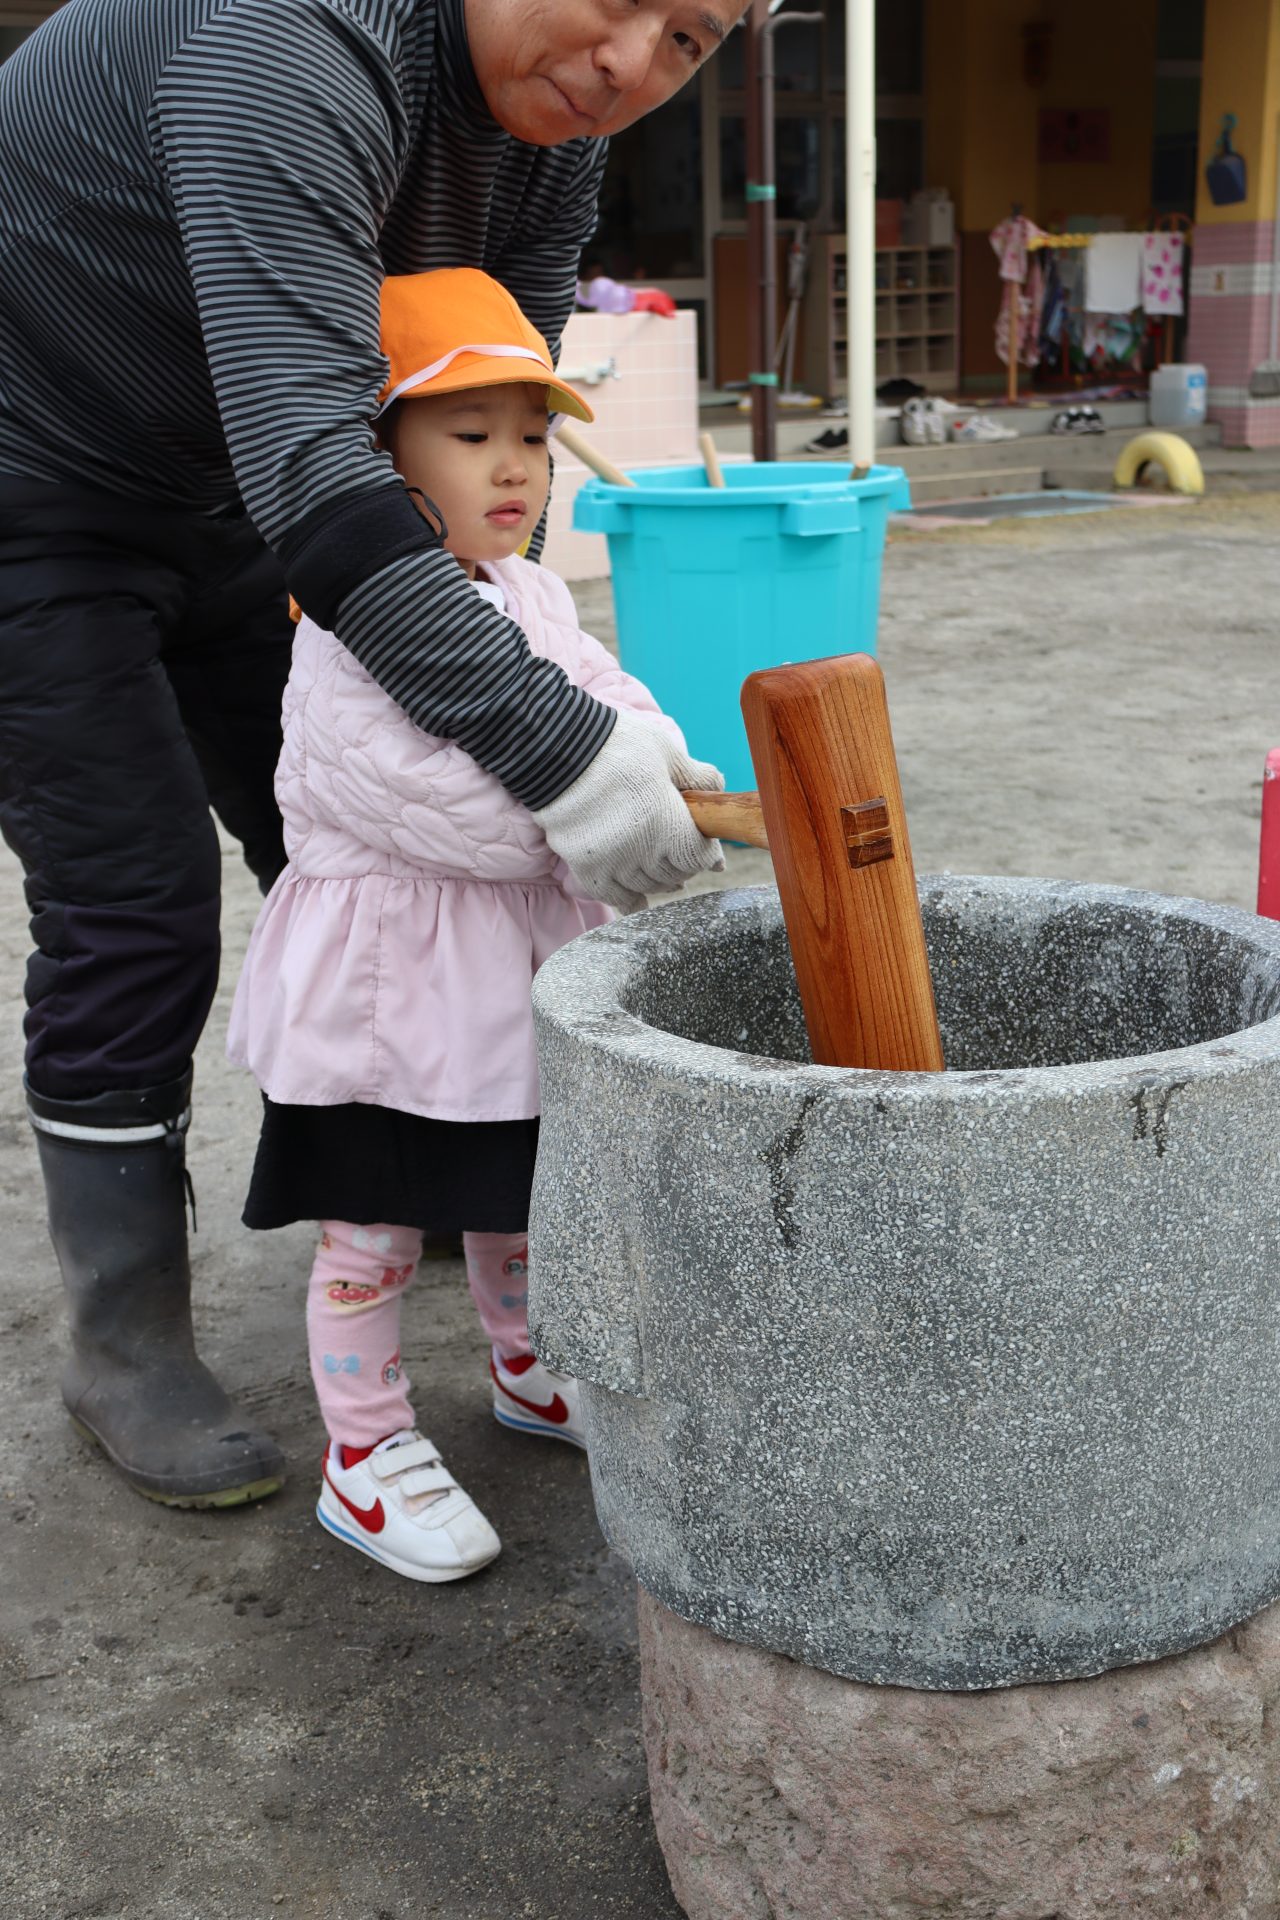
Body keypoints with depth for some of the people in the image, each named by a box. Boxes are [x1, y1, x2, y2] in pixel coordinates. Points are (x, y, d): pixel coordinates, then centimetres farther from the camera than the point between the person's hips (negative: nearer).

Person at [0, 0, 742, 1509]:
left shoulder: (556, 136, -7)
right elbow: (311, 470, -45)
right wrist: (553, 747, -47)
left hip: (216, 497, 8)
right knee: (131, 903, -9)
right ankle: (125, 1352, 7)